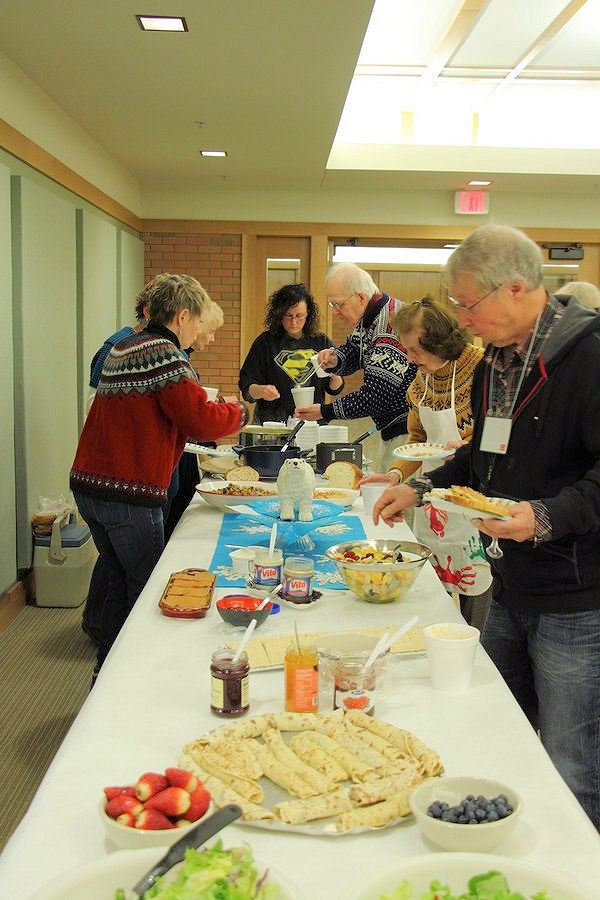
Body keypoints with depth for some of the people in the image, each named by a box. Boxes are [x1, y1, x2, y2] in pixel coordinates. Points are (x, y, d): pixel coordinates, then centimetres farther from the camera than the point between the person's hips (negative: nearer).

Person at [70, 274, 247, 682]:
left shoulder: (123, 349, 14)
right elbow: (201, 420, -20)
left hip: (89, 483, 9)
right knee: (148, 589, 6)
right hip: (130, 493, -9)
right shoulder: (164, 354, -15)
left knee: (122, 580, 21)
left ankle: (105, 674, 31)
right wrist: (237, 411, 1)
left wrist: (216, 412, 19)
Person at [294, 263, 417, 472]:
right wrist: (335, 359, -5)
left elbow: (375, 396, -24)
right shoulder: (369, 318, 7)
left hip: (408, 431, -10)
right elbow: (353, 351, 20)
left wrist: (325, 411, -16)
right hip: (392, 429, 10)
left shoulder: (391, 327, -24)